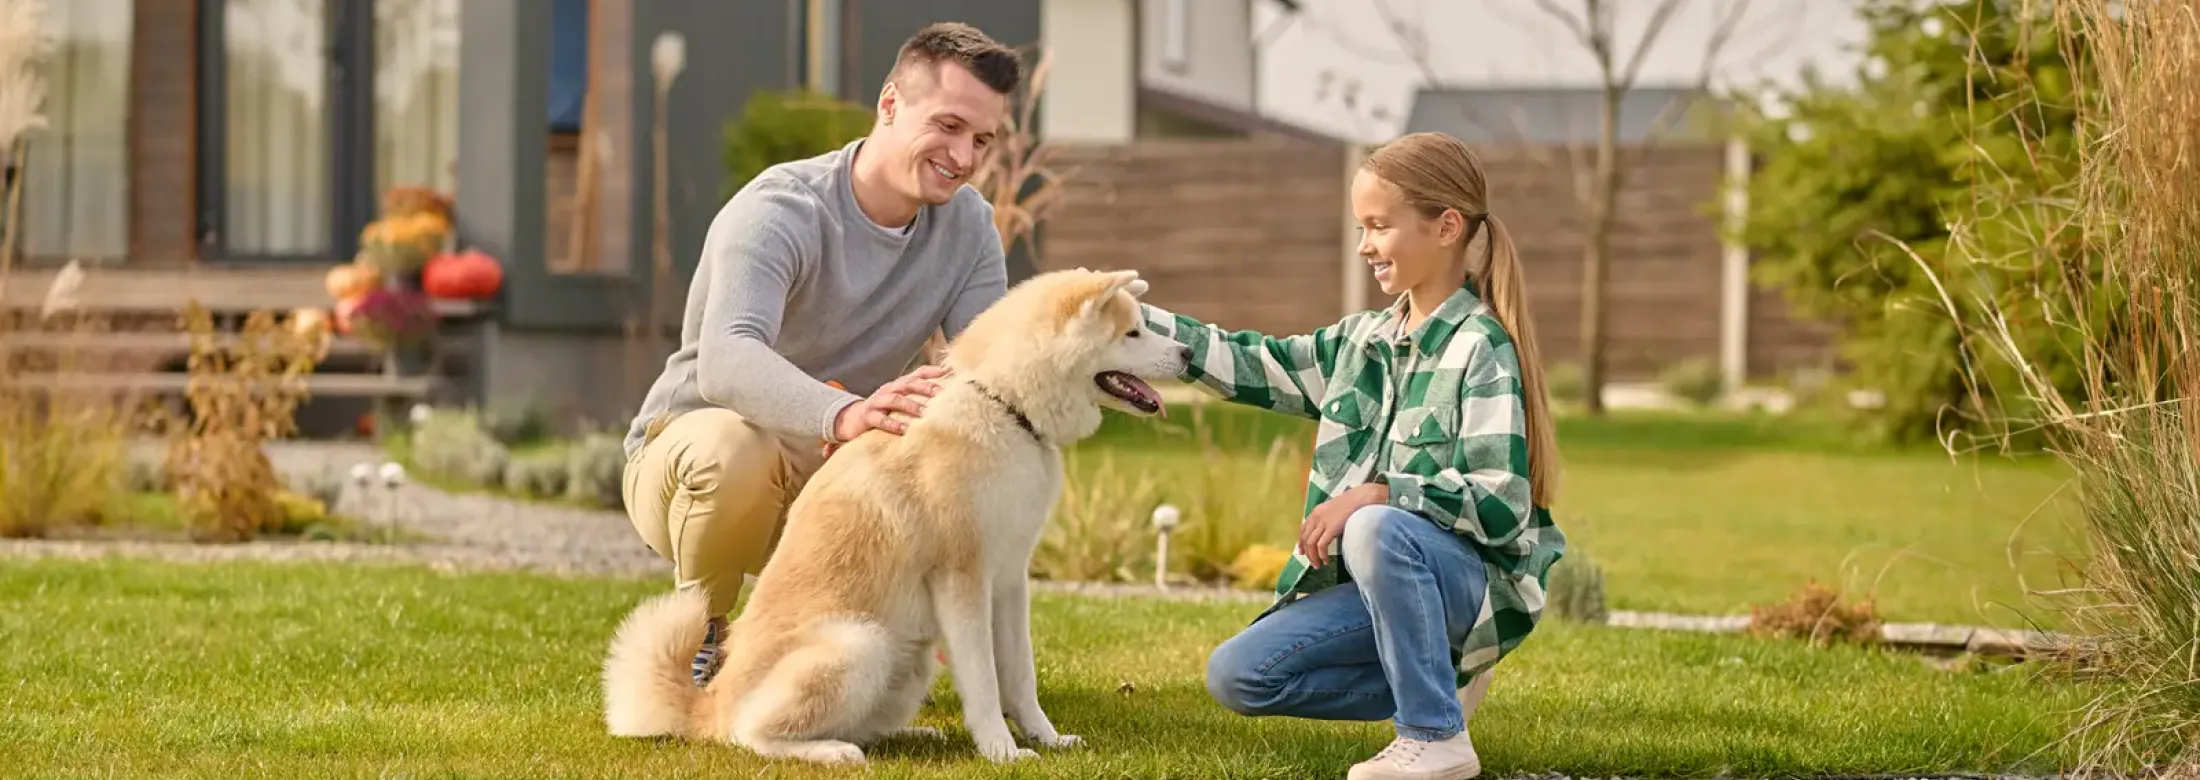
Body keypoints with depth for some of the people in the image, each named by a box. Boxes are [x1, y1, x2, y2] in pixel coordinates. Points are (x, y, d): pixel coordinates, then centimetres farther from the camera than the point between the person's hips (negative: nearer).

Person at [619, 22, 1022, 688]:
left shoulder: (967, 225, -3)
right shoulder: (781, 210, -23)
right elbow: (725, 361, -41)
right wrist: (842, 414, -61)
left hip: (830, 475, 6)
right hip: (683, 450, -6)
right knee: (735, 446, -40)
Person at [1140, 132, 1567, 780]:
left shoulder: (1480, 349, -14)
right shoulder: (1362, 340, 9)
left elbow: (1500, 505, -21)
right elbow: (1250, 365, 10)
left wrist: (1374, 495, -28)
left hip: (1476, 580, -7)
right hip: (1383, 581, 7)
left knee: (1376, 531, -38)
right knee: (1235, 676, -6)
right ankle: (1437, 683, 6)